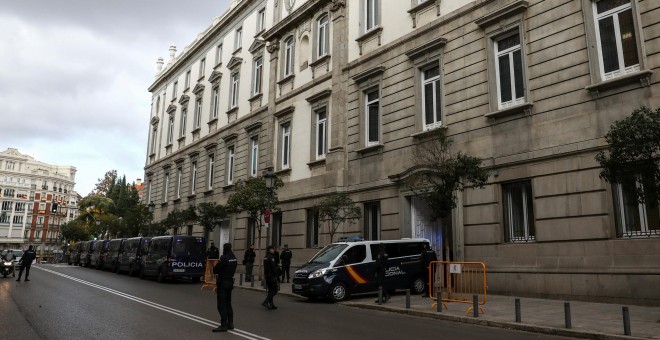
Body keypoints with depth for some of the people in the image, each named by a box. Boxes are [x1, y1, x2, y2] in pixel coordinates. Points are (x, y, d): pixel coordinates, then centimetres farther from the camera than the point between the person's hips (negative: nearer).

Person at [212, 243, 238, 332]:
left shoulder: (224, 258, -19)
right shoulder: (234, 259, 6)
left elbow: (215, 270, -15)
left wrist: (214, 267, 5)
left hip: (223, 282, -8)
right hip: (230, 281, 8)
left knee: (222, 305, -3)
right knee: (228, 303, 16)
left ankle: (223, 325, -2)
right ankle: (230, 323, 22)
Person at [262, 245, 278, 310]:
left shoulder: (265, 257, 13)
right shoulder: (271, 257, -16)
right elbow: (273, 267, -19)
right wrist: (276, 275, -12)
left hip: (267, 275, 10)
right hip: (271, 275, -10)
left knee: (270, 290, 14)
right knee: (274, 290, -6)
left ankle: (271, 304, 15)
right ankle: (265, 302, -15)